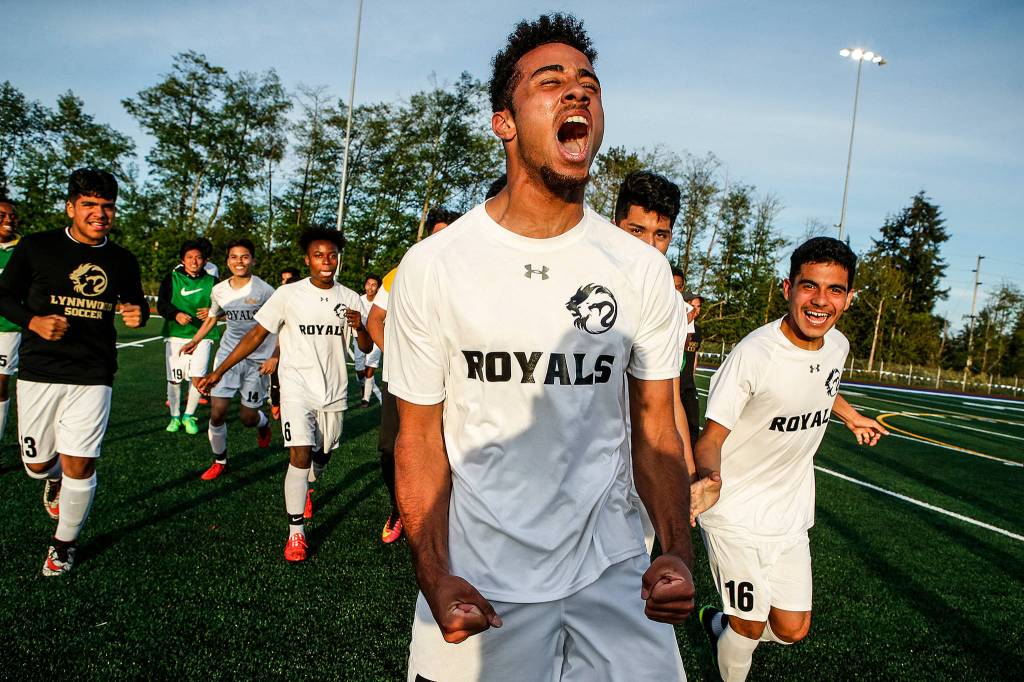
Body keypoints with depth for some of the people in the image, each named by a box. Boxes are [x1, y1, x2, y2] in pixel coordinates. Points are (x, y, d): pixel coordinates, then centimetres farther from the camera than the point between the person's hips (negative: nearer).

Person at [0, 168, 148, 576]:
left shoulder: (123, 262, 3)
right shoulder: (36, 247, -3)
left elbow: (136, 302, 18)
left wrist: (138, 313, -6)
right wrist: (33, 321, -15)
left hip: (93, 377, 0)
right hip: (38, 373, 0)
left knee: (79, 466, -3)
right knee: (38, 463, 10)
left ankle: (64, 544, 21)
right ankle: (54, 480, 49)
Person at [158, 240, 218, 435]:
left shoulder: (211, 281, 8)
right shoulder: (172, 278, 4)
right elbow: (161, 304, -4)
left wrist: (211, 312, -11)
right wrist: (176, 314, -24)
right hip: (175, 335, 0)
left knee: (197, 377, -10)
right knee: (174, 379, 3)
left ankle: (189, 416, 12)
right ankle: (175, 417, 23)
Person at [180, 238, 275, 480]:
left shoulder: (265, 290, -13)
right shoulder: (219, 290, 1)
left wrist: (275, 357, -13)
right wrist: (195, 340, 13)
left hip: (258, 359, -3)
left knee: (247, 417, 3)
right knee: (217, 412, -4)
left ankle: (263, 424, 40)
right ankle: (219, 460, 18)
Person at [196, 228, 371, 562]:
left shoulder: (349, 298, 0)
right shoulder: (288, 294, -7)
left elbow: (366, 347, 3)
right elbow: (256, 335, -3)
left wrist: (359, 327, -20)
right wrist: (219, 371, -7)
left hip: (334, 391, 3)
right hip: (297, 387, -3)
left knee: (321, 456, 16)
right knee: (300, 457, -14)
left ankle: (304, 489, 50)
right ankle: (295, 533, 0)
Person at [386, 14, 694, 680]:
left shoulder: (643, 269, -2)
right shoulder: (432, 267, -8)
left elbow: (655, 430, 2)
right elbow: (421, 438, -4)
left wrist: (678, 551, -11)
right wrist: (436, 578, -14)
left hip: (613, 569, 2)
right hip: (479, 579, -1)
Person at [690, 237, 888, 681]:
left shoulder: (837, 345, -4)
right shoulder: (754, 353, -25)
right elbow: (712, 435, -20)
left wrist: (852, 418, 34)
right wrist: (710, 478, -40)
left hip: (790, 513, 6)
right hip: (735, 514, -6)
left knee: (791, 630, 10)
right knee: (750, 628, 4)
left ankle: (719, 622, 39)